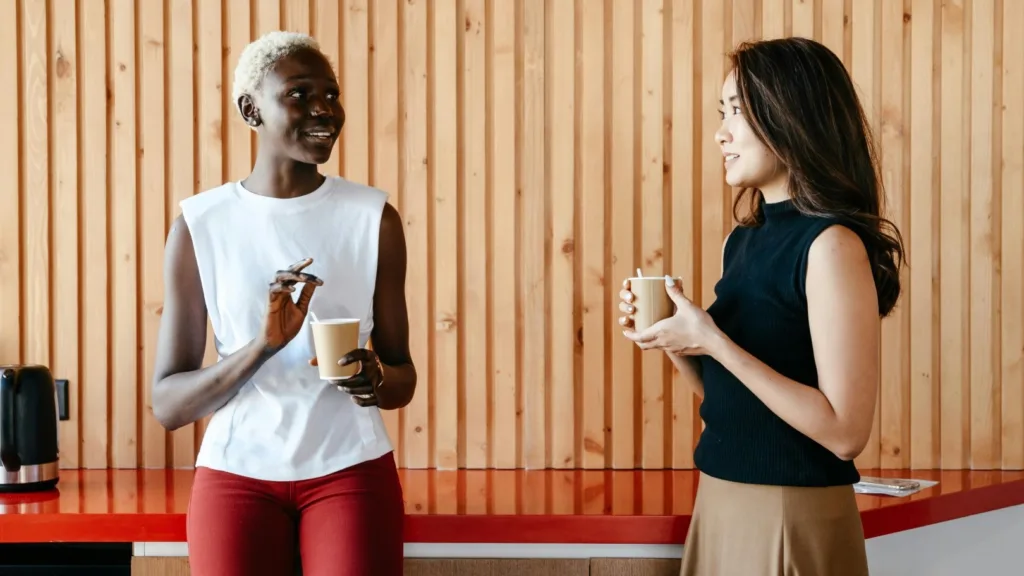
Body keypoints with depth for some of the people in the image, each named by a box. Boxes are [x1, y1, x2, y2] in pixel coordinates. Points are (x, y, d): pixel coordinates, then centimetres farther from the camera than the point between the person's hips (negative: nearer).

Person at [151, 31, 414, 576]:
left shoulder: (374, 218, 0)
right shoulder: (199, 226, -2)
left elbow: (403, 379, 9)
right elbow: (167, 404, -3)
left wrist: (376, 379, -14)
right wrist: (261, 345, -19)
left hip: (351, 469, 0)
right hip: (238, 473, 0)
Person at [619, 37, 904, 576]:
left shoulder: (833, 244, -17)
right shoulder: (742, 240, 7)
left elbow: (845, 432, -22)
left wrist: (713, 342, -22)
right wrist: (672, 339, -2)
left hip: (793, 516, -8)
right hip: (719, 498, 8)